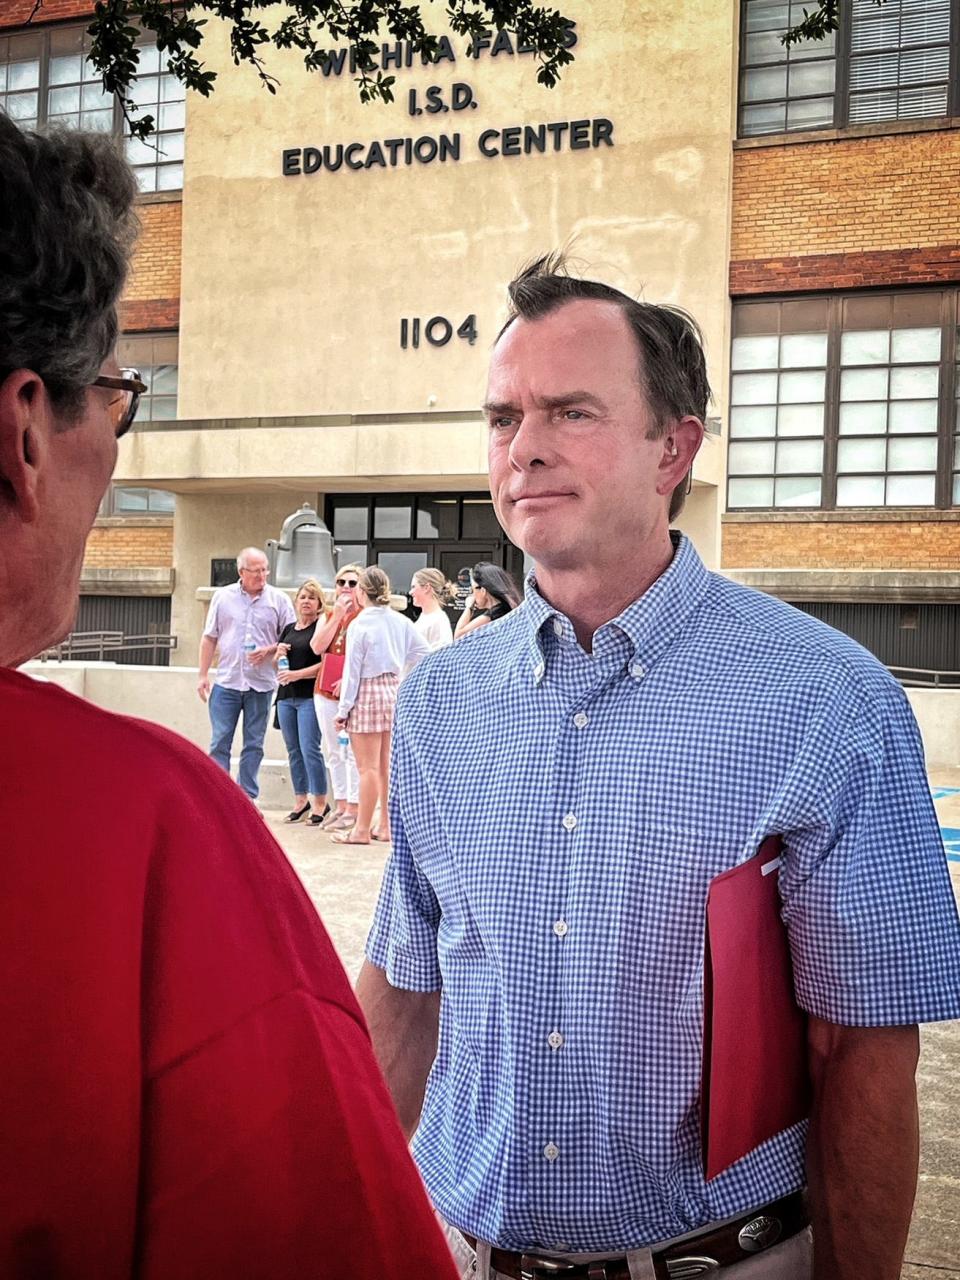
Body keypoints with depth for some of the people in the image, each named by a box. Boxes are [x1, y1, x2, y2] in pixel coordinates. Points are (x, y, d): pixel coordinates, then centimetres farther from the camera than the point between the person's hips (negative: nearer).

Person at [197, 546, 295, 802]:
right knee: (220, 743, 0)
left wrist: (269, 650, -13)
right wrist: (203, 675, 4)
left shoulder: (278, 599, 2)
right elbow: (209, 638, 8)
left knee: (254, 745, 6)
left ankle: (248, 797, 14)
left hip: (262, 684, 0)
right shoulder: (223, 596, 4)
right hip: (227, 682, 0)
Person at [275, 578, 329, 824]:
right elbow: (276, 666, 21)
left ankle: (320, 803, -3)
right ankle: (301, 800, 19)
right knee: (293, 750, 10)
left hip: (310, 696, -7)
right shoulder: (288, 629, 17)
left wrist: (297, 674, -19)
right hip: (286, 696, 7)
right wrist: (278, 654, 0)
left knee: (310, 749, -10)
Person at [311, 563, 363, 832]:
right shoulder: (329, 615, 15)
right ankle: (340, 806, 18)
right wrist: (337, 614, -5)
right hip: (325, 689, 7)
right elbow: (317, 647, -2)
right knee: (333, 752, 11)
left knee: (353, 751, -8)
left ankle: (353, 809, -4)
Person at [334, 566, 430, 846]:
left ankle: (362, 830, 5)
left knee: (368, 767, -1)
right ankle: (386, 826, 19)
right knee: (388, 764, 12)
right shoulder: (401, 621, 4)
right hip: (395, 691, 6)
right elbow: (424, 652, 8)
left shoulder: (360, 624, -12)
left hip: (367, 694, -6)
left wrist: (343, 709, -5)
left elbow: (352, 669, -10)